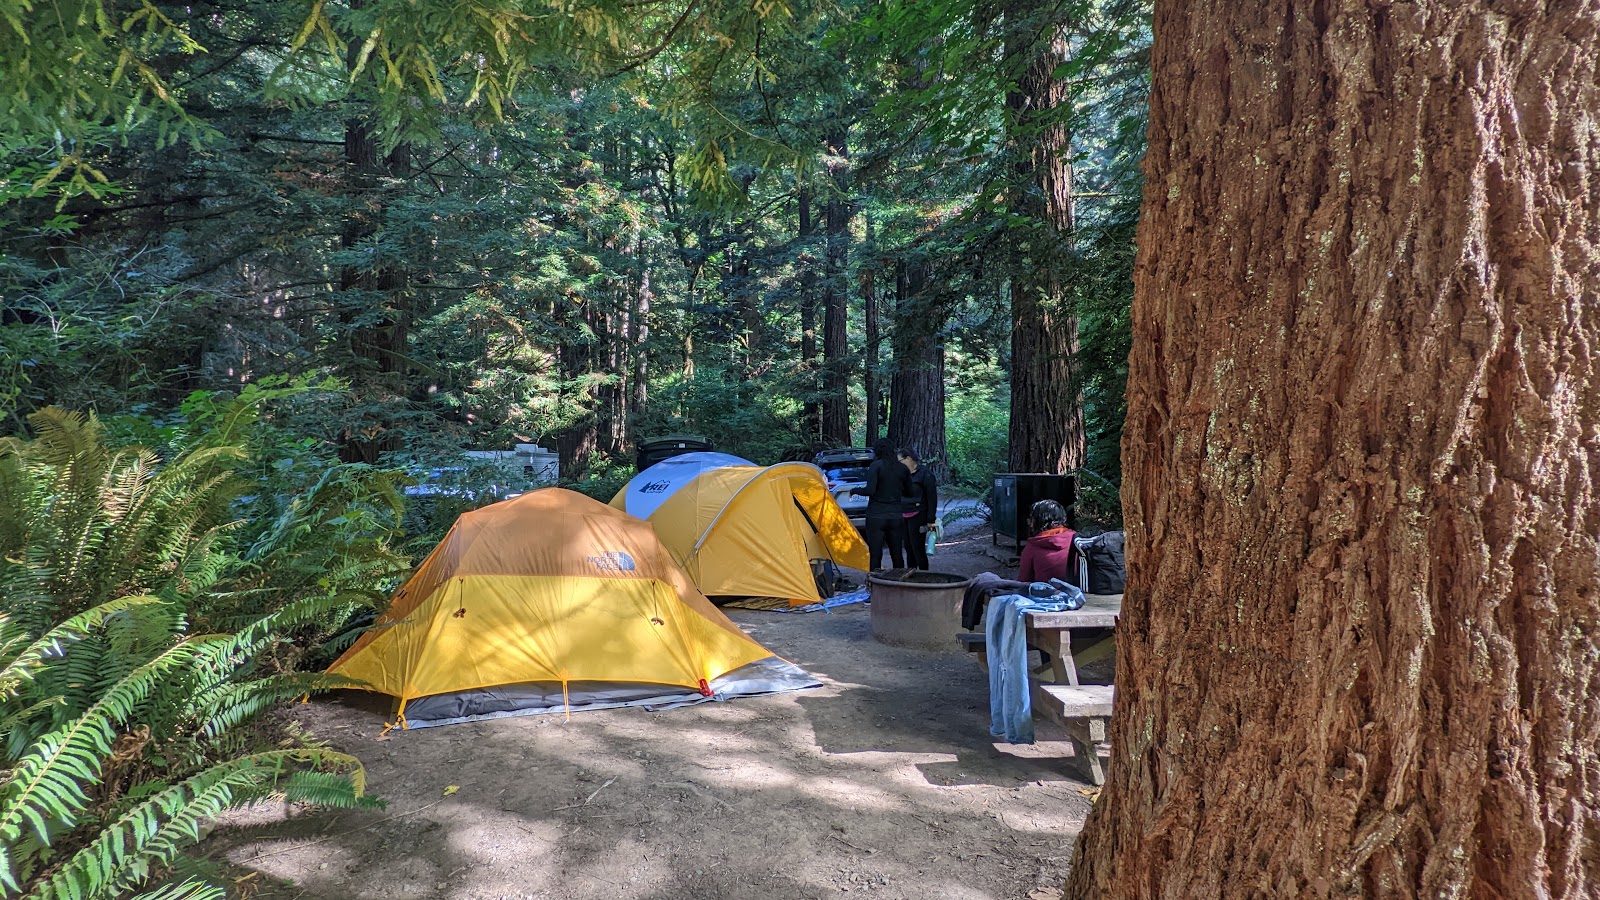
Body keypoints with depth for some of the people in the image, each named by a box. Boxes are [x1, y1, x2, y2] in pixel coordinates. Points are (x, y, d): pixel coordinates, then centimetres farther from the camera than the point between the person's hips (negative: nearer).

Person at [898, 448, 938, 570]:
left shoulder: (925, 474, -9)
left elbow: (932, 498, -10)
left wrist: (930, 520, -13)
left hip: (917, 517, -7)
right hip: (905, 517, 7)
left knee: (918, 550, -5)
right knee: (908, 549, 13)